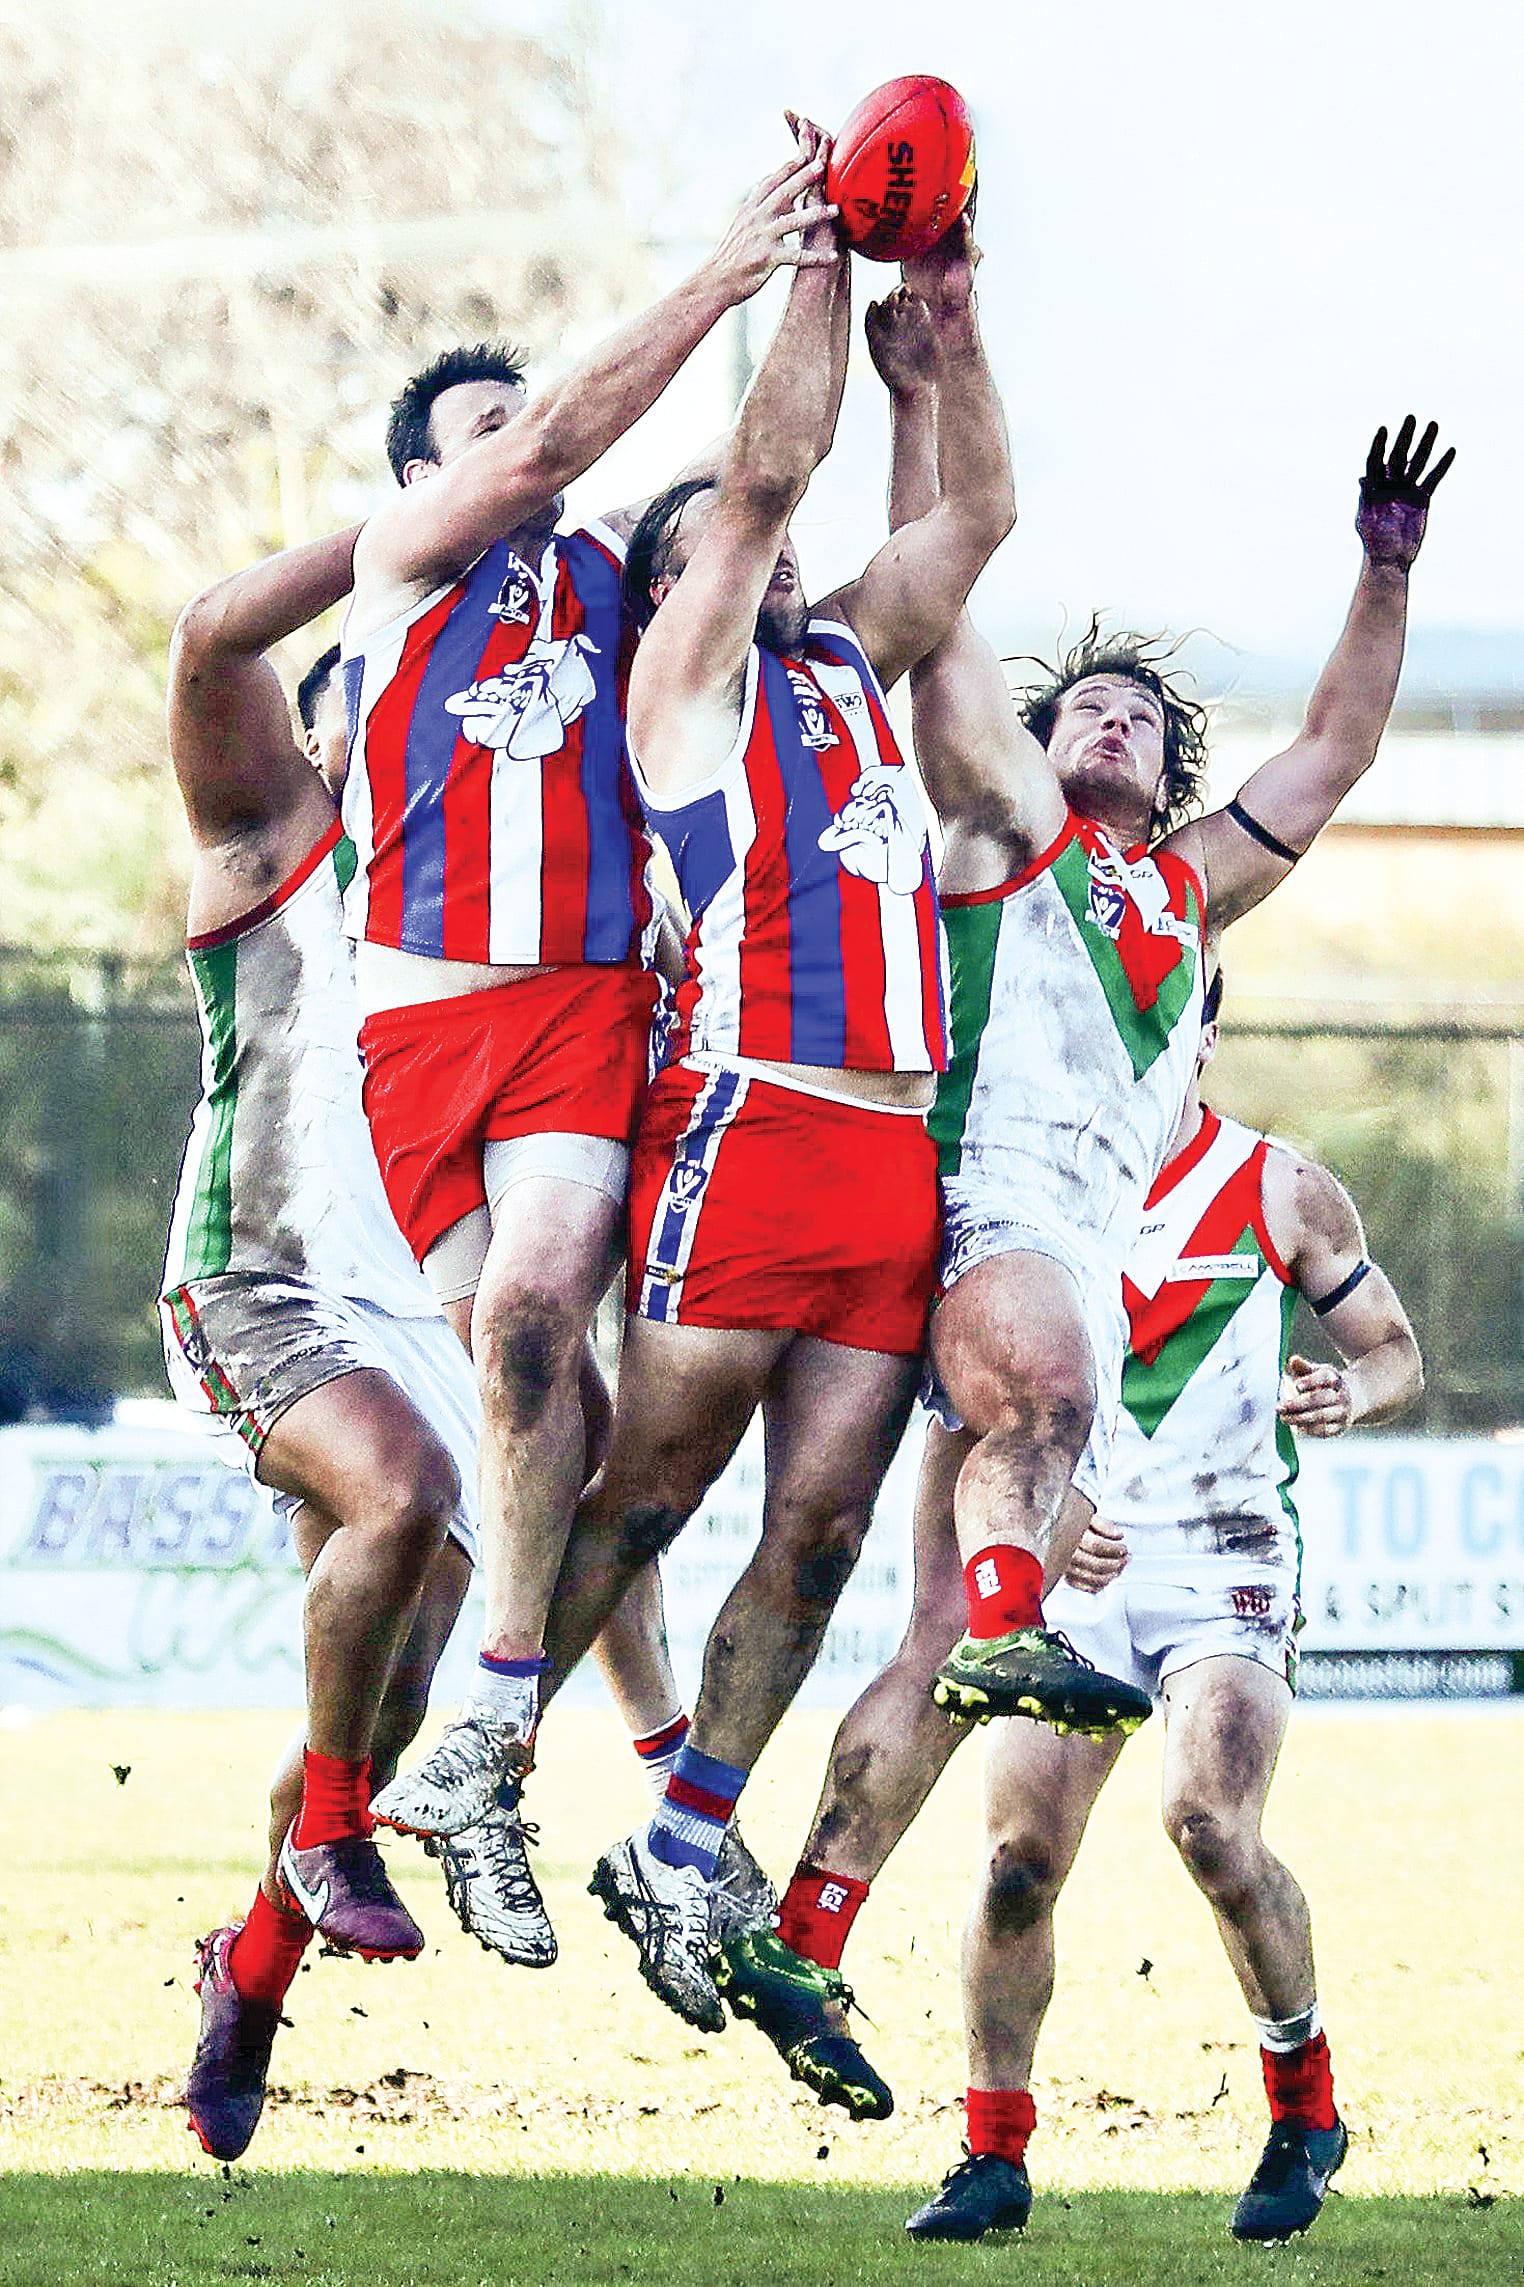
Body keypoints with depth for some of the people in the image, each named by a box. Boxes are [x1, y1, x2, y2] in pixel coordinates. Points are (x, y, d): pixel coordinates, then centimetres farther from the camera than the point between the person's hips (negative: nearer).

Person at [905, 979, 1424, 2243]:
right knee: (1021, 1851, -11)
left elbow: (1398, 1350, 11)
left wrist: (1348, 1394, -12)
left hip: (1231, 1568, -2)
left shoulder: (1285, 1193, 3)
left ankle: (1306, 2099, -1)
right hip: (1077, 1566, 2)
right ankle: (996, 2157, 3)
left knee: (1211, 1824, -23)